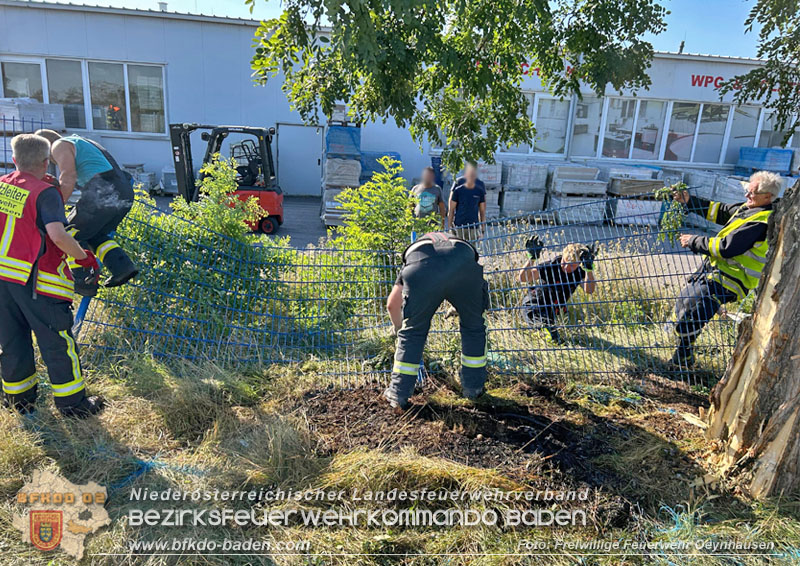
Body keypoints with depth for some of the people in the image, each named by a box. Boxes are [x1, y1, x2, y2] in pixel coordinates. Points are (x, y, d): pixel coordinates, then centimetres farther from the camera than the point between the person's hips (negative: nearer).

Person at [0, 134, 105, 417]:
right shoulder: (45, 193, -14)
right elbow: (58, 236, -27)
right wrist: (85, 258, -14)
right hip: (35, 280, -7)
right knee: (57, 341, 5)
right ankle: (71, 401, 14)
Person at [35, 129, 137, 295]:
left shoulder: (60, 146, 6)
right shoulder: (81, 143, 34)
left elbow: (68, 178, -10)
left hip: (102, 193, -9)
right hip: (125, 194, 9)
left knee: (72, 235, 7)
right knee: (95, 235, 23)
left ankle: (83, 284, 7)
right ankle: (122, 267, 4)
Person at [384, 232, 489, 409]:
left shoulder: (414, 249, 42)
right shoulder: (464, 245, 46)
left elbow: (392, 305, 42)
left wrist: (401, 329, 59)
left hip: (421, 267, 0)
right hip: (463, 266, 1)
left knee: (413, 332, 19)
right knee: (473, 326, 24)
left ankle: (398, 395, 26)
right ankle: (473, 389, 37)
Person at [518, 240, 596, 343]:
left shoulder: (580, 272, -8)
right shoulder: (549, 265, -21)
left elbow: (589, 290, -29)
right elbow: (523, 278, -32)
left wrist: (589, 268, -41)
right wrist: (532, 258, -45)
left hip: (555, 312, 7)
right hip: (532, 309, -6)